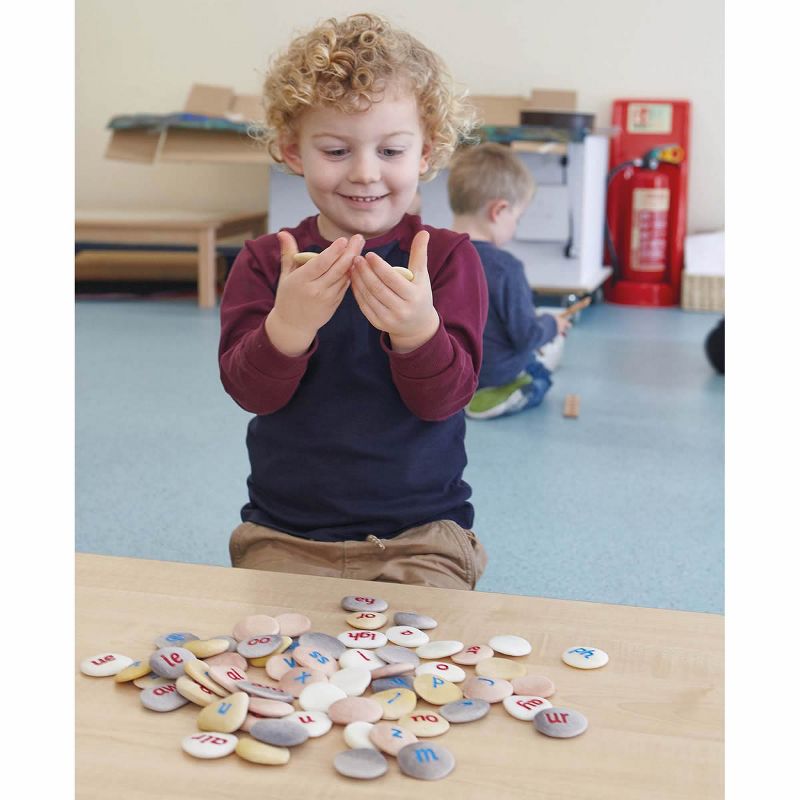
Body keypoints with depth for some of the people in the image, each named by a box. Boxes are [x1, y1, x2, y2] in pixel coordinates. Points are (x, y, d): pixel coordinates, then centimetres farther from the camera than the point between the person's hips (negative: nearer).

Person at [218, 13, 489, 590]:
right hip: (285, 537, 1)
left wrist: (417, 328, -33)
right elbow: (251, 389, -9)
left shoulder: (449, 257, -2)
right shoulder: (265, 261, 3)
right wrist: (288, 324, -31)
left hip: (421, 534, -1)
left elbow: (445, 396, -11)